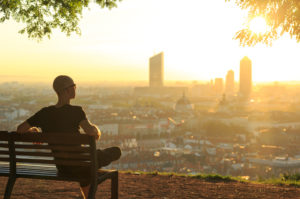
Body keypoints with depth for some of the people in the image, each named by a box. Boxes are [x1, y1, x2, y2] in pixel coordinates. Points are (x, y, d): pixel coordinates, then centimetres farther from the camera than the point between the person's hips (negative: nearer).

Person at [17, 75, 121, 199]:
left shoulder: (45, 113, -5)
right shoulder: (75, 111, -21)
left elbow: (20, 129, -1)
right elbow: (90, 131, -36)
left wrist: (33, 130, 19)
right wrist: (97, 132, -14)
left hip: (61, 167, 6)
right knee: (116, 151, 15)